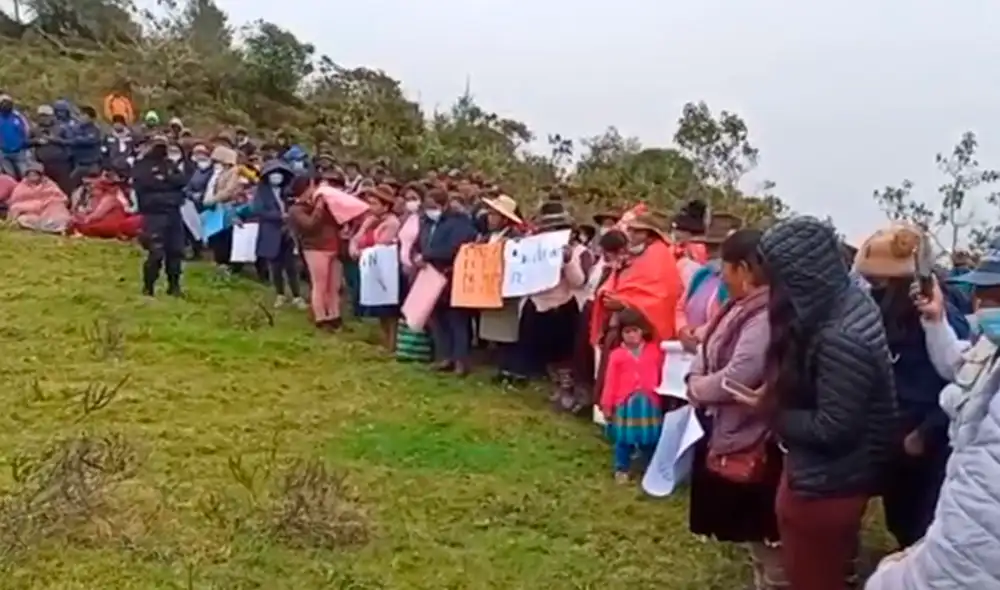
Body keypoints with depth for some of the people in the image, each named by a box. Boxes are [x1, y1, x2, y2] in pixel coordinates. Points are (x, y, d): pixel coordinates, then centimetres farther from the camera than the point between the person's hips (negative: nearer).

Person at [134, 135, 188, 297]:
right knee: (156, 251, -11)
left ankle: (174, 285, 17)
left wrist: (164, 178, -10)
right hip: (154, 213, -5)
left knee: (176, 250, 7)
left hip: (173, 212, 6)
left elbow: (182, 180, 3)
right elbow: (143, 183, -15)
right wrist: (169, 182, -7)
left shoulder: (171, 165, 20)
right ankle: (148, 286, 1)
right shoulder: (142, 165, 3)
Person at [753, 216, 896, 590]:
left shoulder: (840, 339, -33)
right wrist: (777, 394, -5)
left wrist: (770, 407, -17)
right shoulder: (845, 301, -2)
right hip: (821, 477, 9)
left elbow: (831, 429, -28)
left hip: (825, 487, -9)